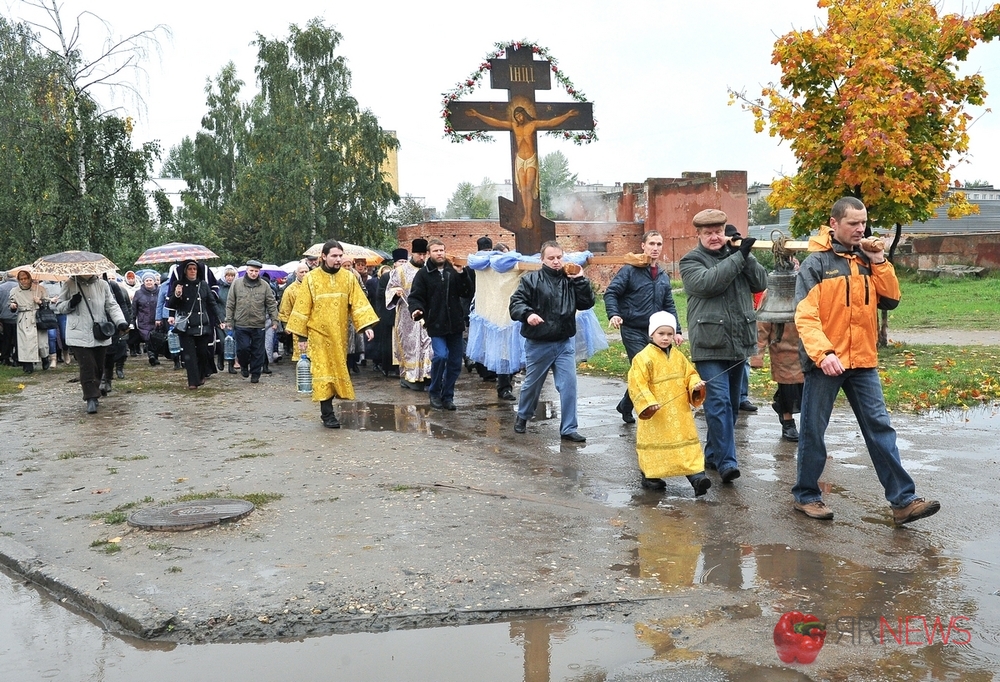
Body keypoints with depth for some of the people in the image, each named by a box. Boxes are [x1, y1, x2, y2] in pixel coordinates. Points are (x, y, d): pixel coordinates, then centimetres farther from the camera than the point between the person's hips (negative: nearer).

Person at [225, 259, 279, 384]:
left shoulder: (265, 286, 3)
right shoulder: (237, 284, 2)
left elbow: (272, 304, 5)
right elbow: (230, 304, 5)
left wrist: (274, 320, -1)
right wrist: (229, 321, 3)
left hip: (258, 325, 1)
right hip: (241, 324, -1)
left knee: (258, 351, 5)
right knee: (243, 348, -6)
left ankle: (255, 374, 18)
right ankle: (244, 365, 23)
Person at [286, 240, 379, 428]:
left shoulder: (348, 277, 3)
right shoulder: (311, 278, -5)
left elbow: (358, 302, -1)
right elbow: (302, 308, -3)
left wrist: (366, 325, -13)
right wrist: (301, 335, -5)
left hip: (339, 334, 3)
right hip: (319, 334, -3)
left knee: (337, 370, 9)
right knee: (323, 372, -5)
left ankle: (327, 410, 23)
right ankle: (327, 415, 0)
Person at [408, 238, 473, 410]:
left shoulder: (454, 271, 6)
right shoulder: (424, 274, -1)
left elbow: (467, 293, 1)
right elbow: (415, 296, -4)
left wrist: (462, 274, -11)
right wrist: (416, 309, -24)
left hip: (455, 324, 4)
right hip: (436, 324, -4)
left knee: (455, 363, 7)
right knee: (441, 356, -20)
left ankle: (447, 396, 22)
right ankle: (434, 393, 0)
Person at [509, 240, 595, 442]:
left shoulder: (570, 280, 5)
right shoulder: (531, 280, -5)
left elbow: (587, 304, 1)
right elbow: (515, 303, -10)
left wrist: (580, 280, -7)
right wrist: (527, 313, -29)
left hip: (565, 344, 2)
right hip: (538, 344, -2)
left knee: (569, 385, -3)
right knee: (532, 384, 14)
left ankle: (568, 429, 6)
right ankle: (522, 417, 39)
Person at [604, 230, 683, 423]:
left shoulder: (664, 276, 14)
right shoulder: (630, 270, -5)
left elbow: (669, 306, 17)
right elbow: (610, 293, -10)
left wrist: (676, 331, 8)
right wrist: (613, 314, -27)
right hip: (633, 330, -6)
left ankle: (625, 406, 25)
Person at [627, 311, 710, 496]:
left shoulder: (678, 356, 8)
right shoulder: (644, 358, -11)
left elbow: (690, 374, 15)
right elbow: (637, 383, -15)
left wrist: (696, 385, -7)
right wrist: (648, 402, -23)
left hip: (680, 413, 5)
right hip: (656, 416, -5)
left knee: (687, 442, 0)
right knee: (654, 444, 8)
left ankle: (697, 476, -2)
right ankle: (650, 476, 24)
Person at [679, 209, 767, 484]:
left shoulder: (736, 253, 13)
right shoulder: (691, 261, 0)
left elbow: (760, 283, 3)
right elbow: (707, 282, -19)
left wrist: (745, 255, -10)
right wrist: (739, 256, -17)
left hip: (739, 342, 6)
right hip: (710, 344, -5)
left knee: (731, 404, 12)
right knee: (718, 402, -14)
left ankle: (713, 453, 25)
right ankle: (726, 461, -12)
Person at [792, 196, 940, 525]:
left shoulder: (867, 260, 10)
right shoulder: (816, 263, -7)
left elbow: (891, 300, 7)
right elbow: (805, 316, -15)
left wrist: (880, 263, -3)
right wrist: (823, 353, -27)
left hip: (863, 362, 5)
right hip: (825, 362, -5)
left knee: (880, 428, 3)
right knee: (814, 431, 5)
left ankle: (903, 500, 5)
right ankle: (806, 495, 19)